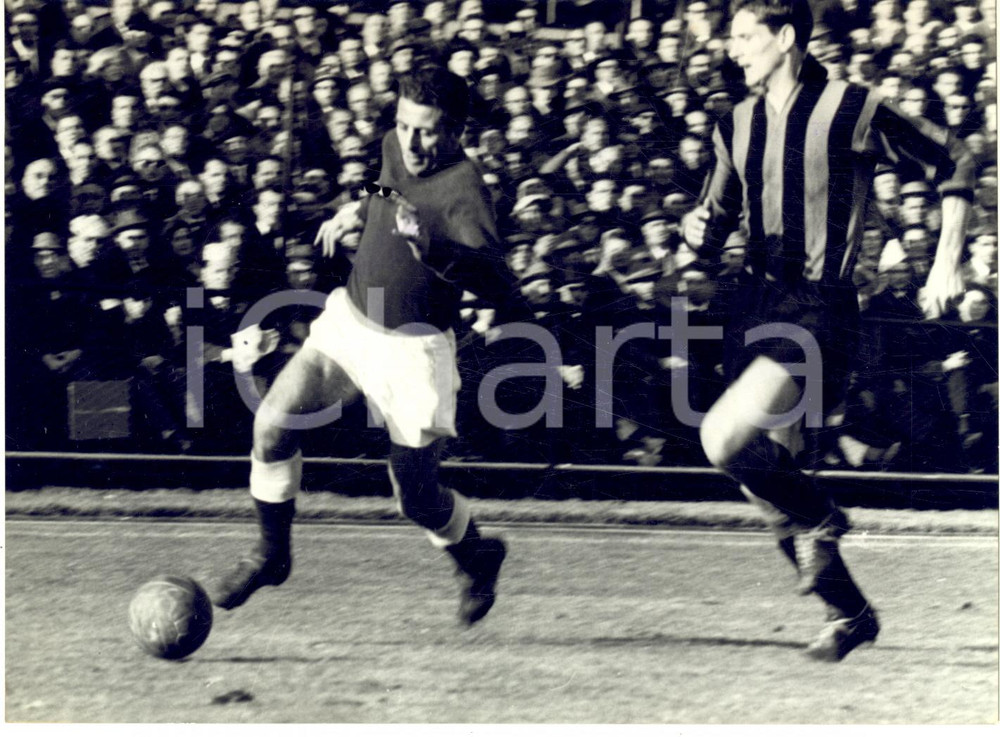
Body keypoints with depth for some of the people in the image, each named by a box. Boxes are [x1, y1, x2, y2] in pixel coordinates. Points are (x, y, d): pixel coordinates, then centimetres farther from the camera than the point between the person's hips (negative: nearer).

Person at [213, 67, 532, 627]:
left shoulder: (463, 189, -25)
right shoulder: (396, 149, -2)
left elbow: (496, 279, -40)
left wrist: (429, 246, -53)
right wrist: (358, 212, 17)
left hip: (413, 348, -6)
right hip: (349, 321, 6)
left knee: (418, 500, -2)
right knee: (275, 422, -13)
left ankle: (478, 558, 31)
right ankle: (273, 554, 6)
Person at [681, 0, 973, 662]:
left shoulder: (851, 111, -8)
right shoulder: (739, 125, 10)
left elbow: (954, 165, 1)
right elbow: (719, 223, 18)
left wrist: (948, 261, -3)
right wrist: (698, 230, -6)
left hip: (819, 309, -7)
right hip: (758, 303, 7)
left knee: (725, 438, -24)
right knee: (769, 470, 8)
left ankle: (821, 521, 2)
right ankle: (850, 613, 23)